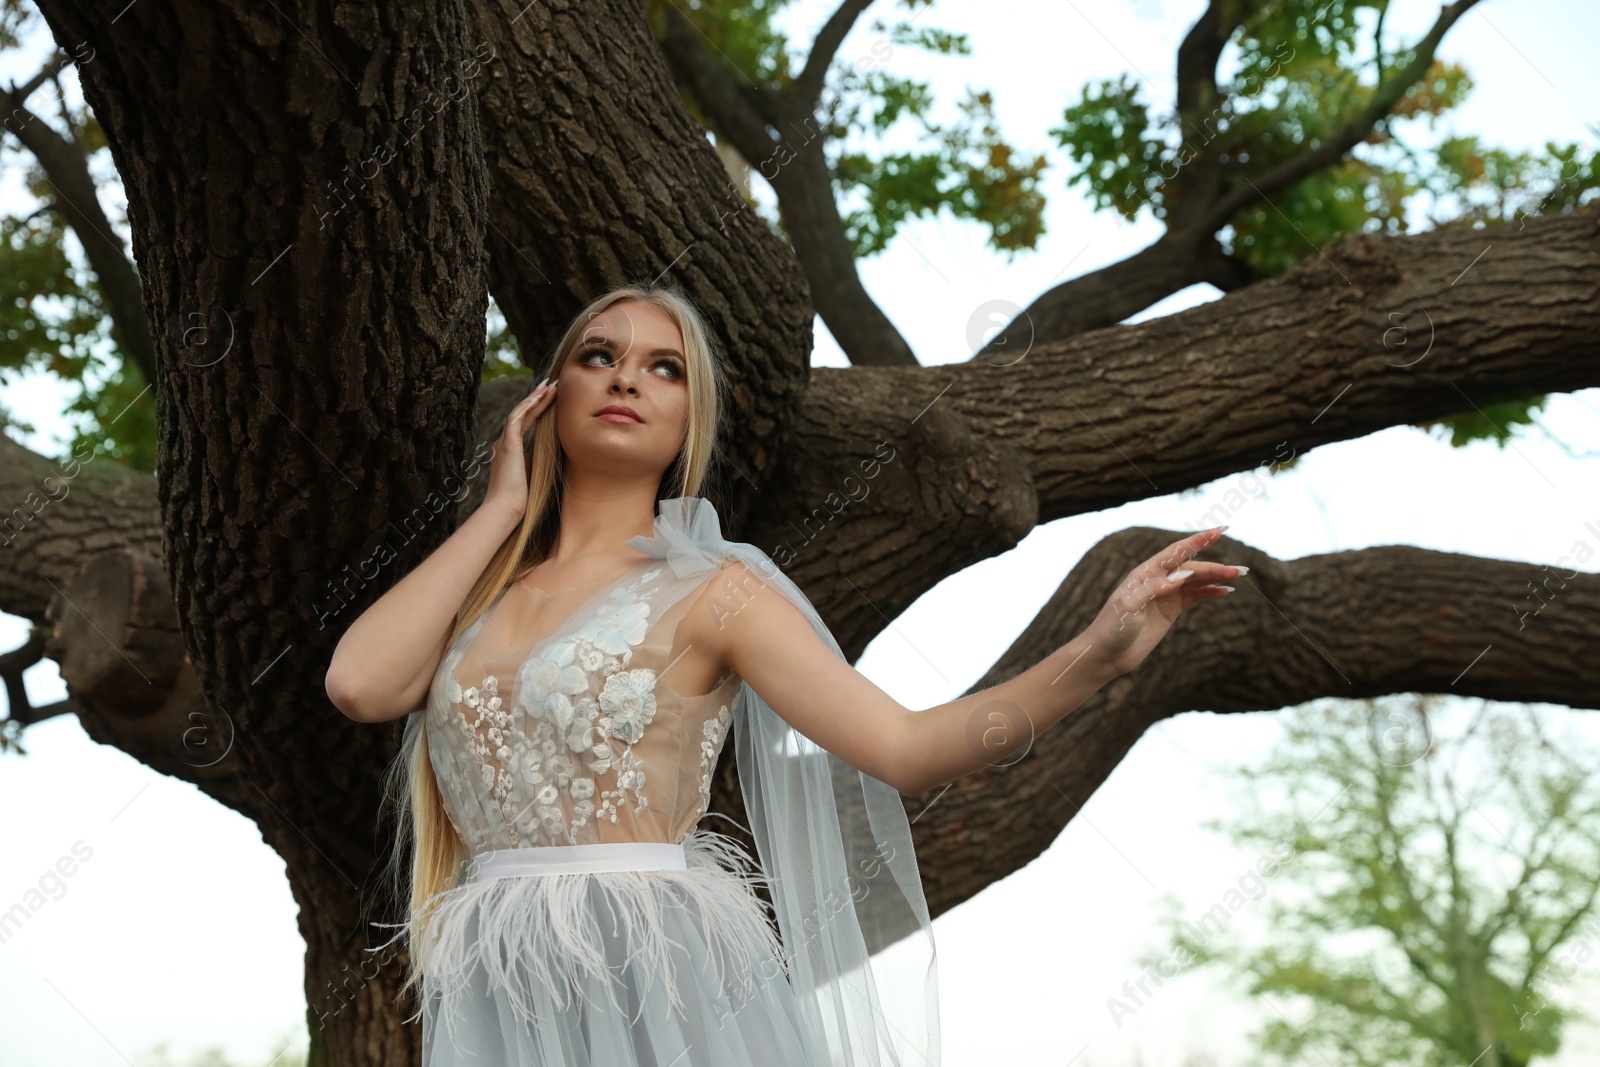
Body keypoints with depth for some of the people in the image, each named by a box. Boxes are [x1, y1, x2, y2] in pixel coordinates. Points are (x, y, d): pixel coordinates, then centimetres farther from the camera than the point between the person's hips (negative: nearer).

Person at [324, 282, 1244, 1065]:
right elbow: (361, 683, -6)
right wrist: (504, 505, 3)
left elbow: (906, 746, -7)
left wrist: (1100, 654, -20)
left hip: (666, 992, -3)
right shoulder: (484, 590, 13)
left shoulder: (709, 590, 1)